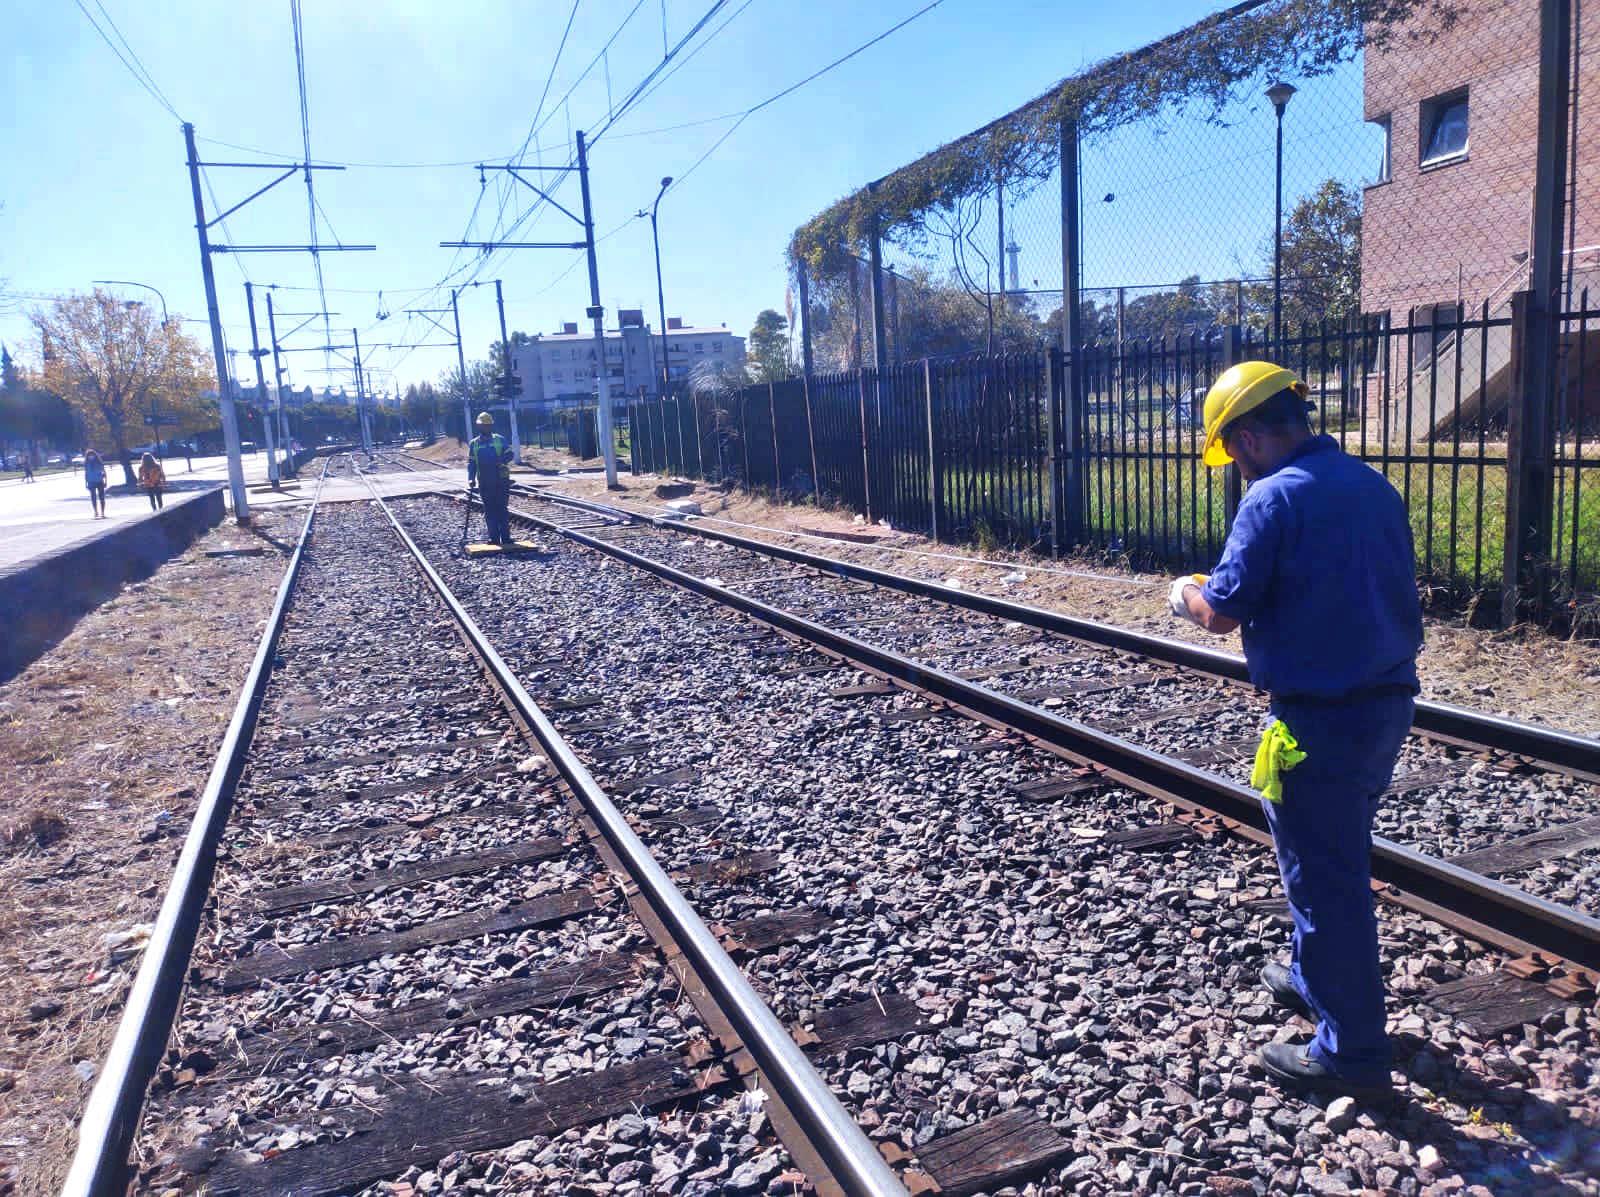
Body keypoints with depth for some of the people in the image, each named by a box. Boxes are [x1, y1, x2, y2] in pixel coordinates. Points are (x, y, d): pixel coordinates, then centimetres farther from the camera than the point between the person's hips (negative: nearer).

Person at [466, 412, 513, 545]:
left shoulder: (500, 439, 3)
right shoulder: (474, 444, 8)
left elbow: (509, 454, -3)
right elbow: (471, 463, 7)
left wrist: (502, 461, -24)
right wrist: (471, 479, -6)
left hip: (502, 480, -2)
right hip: (484, 483, 2)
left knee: (501, 508, -3)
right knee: (489, 510, 4)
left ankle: (506, 537, 0)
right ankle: (494, 537, 9)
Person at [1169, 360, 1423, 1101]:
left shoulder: (1273, 499, -16)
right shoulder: (1375, 487, 9)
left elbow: (1221, 614, -15)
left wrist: (1186, 595, 6)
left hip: (1320, 718, -9)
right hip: (1389, 703, 9)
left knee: (1324, 878, 4)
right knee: (1339, 857, 25)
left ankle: (1351, 1054, 16)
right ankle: (1316, 981, 43)